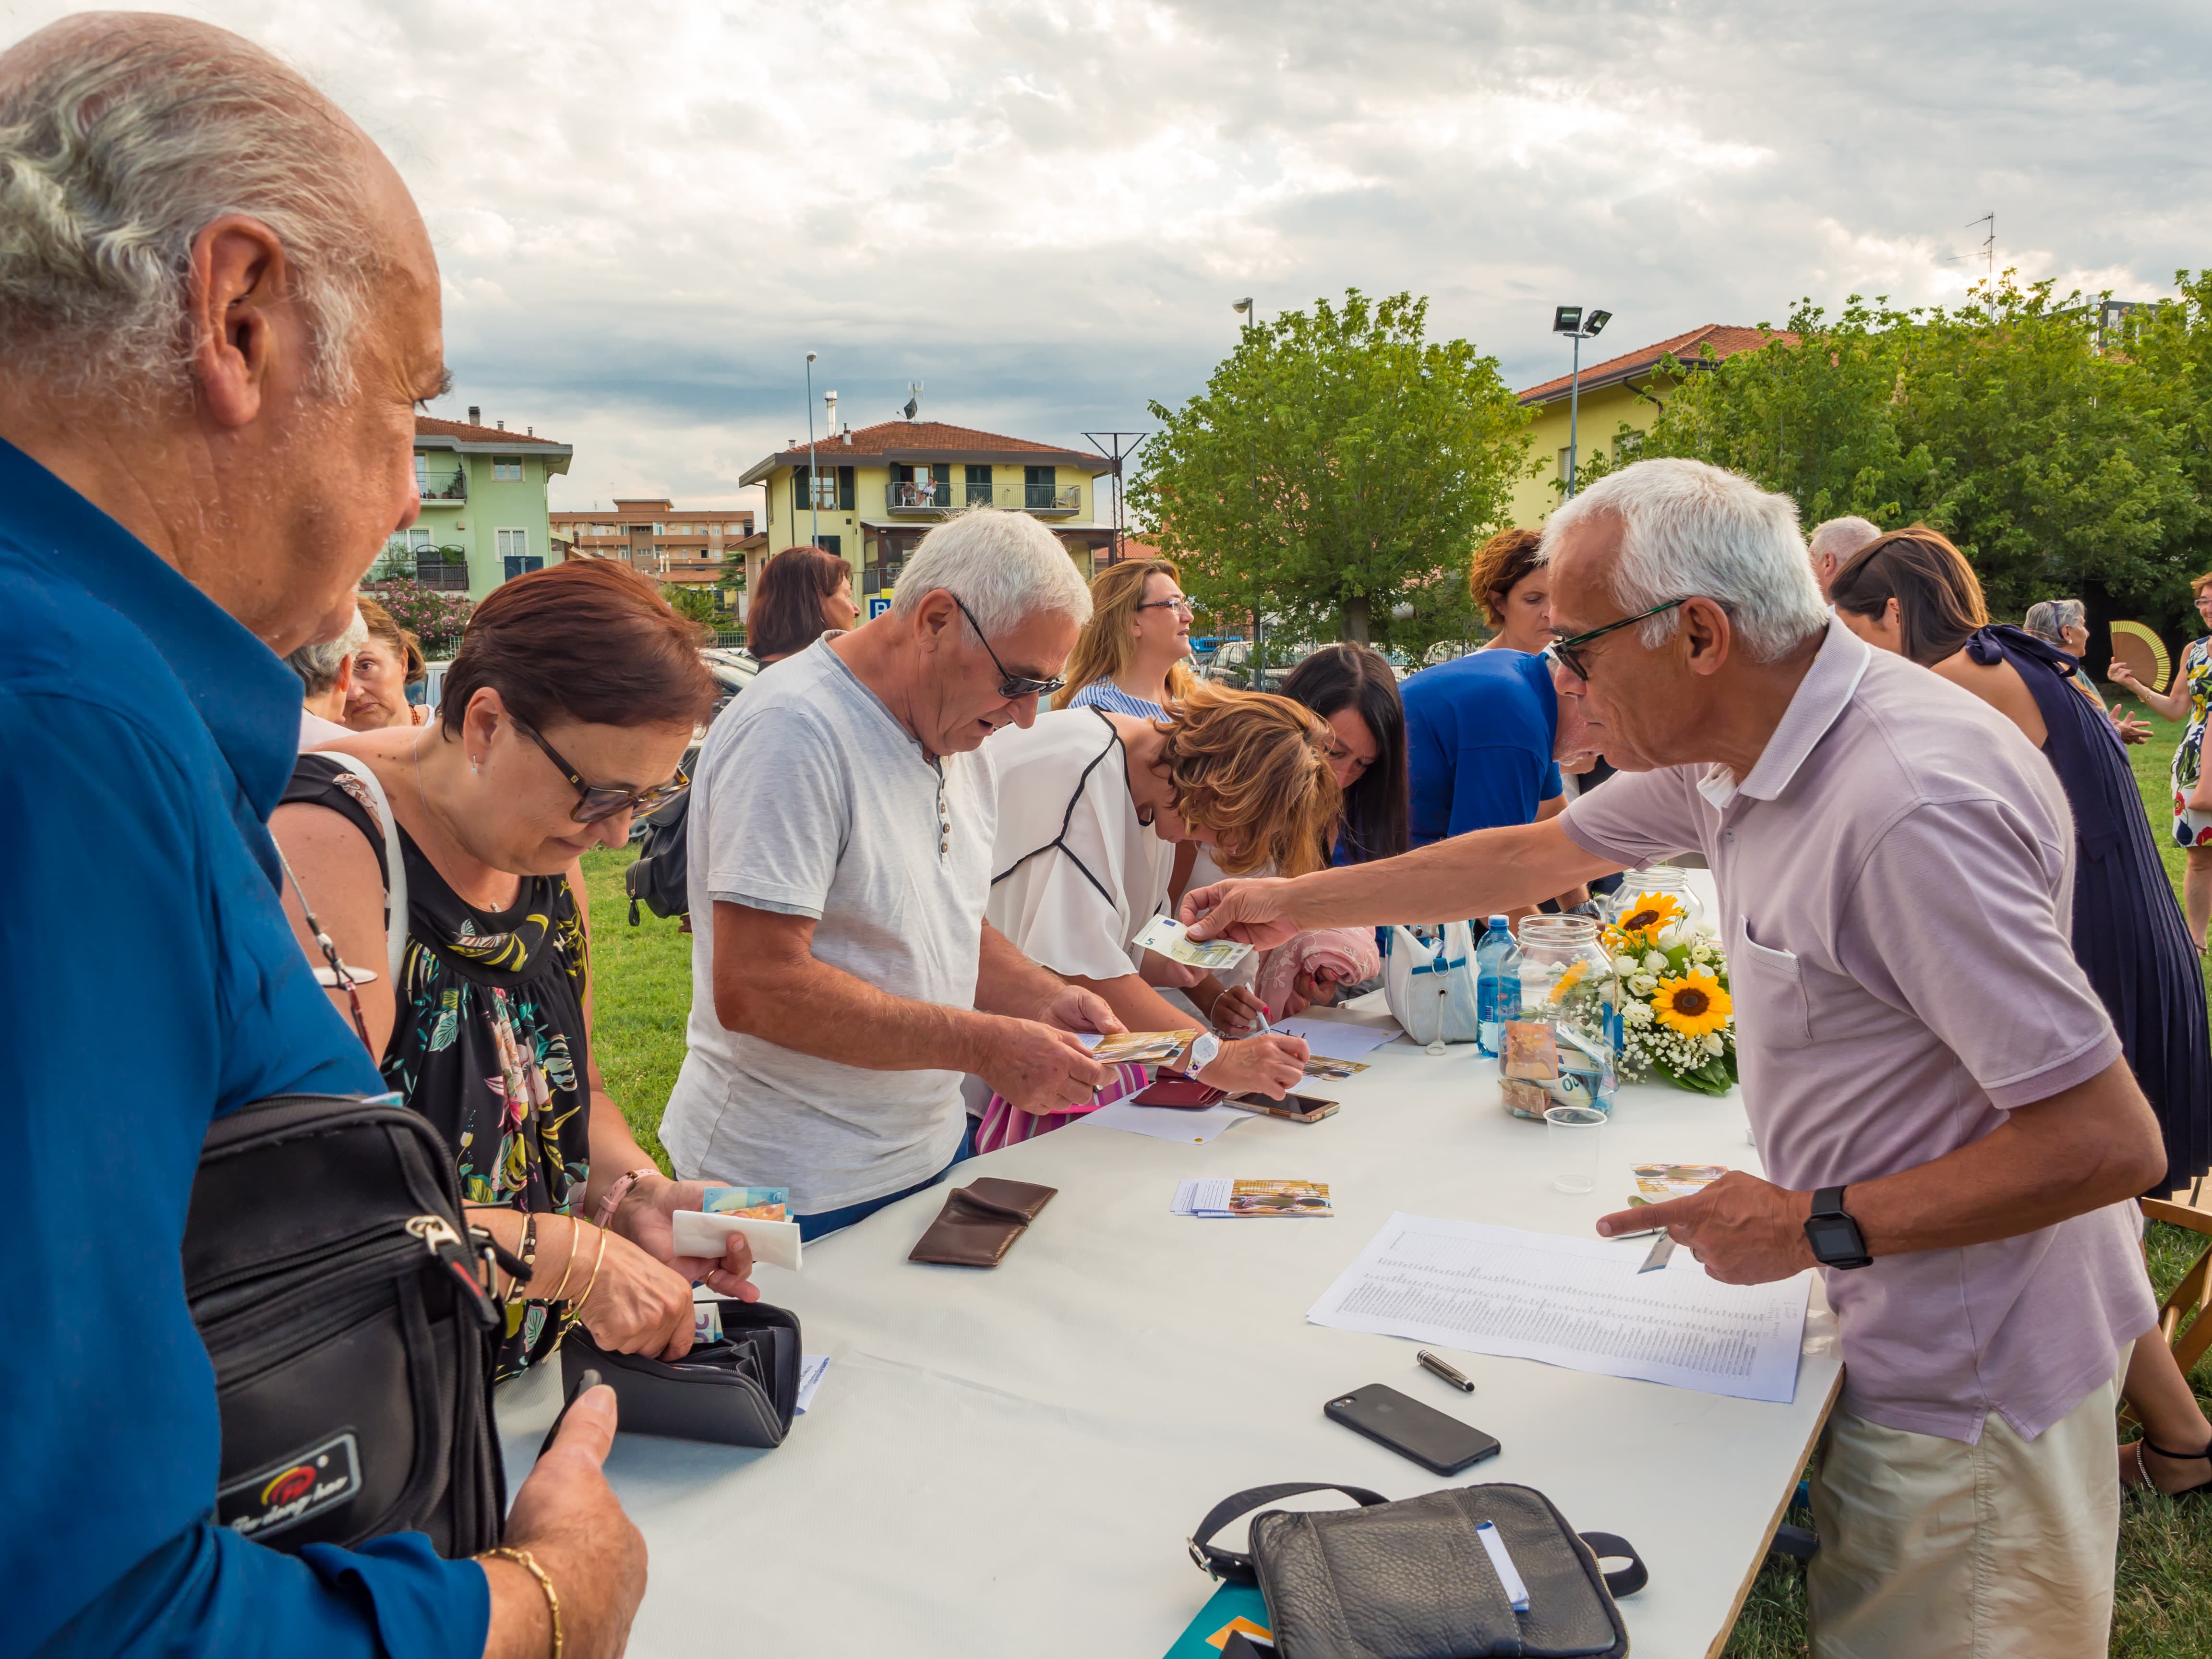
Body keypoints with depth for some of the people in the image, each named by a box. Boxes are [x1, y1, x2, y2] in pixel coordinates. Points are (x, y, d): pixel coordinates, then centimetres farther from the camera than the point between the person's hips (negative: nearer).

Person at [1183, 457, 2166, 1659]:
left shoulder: (1907, 807, -30)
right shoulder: (1731, 744, -2)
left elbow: (2111, 1142, -27)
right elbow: (1534, 855, 12)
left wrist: (1817, 1228, -19)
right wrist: (1291, 905, 17)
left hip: (1970, 1392, -8)